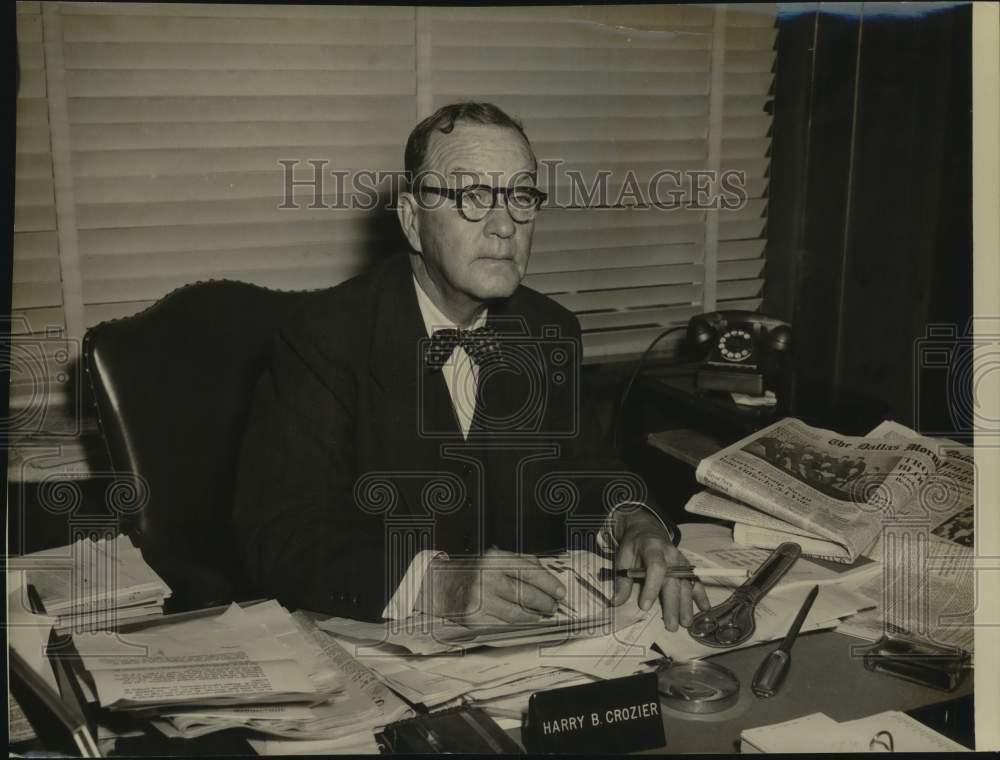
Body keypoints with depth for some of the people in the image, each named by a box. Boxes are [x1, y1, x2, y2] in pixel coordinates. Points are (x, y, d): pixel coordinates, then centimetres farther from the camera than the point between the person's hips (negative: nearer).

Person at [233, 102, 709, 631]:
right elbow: (279, 537, -20)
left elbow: (583, 466, 13)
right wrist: (436, 583, -33)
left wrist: (632, 524, -10)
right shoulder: (323, 344, -13)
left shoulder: (551, 334, 6)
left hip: (530, 645, 4)